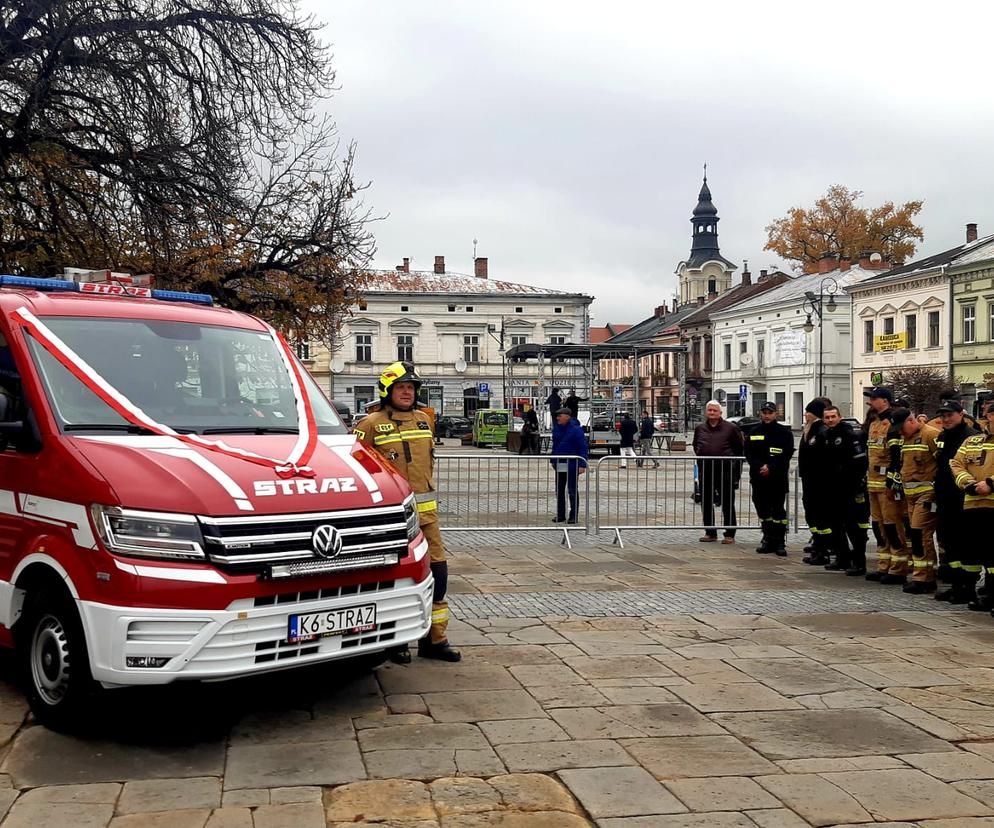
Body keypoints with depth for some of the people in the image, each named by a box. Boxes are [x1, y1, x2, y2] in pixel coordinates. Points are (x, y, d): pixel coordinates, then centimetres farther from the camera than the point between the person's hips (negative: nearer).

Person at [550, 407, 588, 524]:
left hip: (572, 466, -7)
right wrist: (553, 460, 13)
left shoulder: (576, 429, -12)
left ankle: (573, 516, 10)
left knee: (572, 492, 3)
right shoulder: (556, 428, 7)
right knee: (559, 491, 11)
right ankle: (560, 515, 21)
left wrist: (582, 465, -18)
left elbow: (583, 447, -13)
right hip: (559, 465, 7)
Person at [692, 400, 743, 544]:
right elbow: (696, 447, 26)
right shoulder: (700, 429, 12)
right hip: (705, 472, 4)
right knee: (706, 503, 8)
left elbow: (739, 448, 4)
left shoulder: (731, 428, 0)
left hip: (725, 471, -4)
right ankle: (710, 533, 19)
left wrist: (735, 465, 1)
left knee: (727, 504, 0)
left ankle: (729, 534, 7)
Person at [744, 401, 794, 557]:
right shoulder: (753, 432, 11)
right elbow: (749, 454, 5)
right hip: (758, 478, 3)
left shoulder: (784, 433, 2)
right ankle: (768, 540, 16)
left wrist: (771, 467, -16)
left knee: (778, 511, -4)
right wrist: (760, 466, -13)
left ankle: (780, 542, 0)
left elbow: (787, 455, -6)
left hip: (778, 479, -3)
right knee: (763, 510, 7)